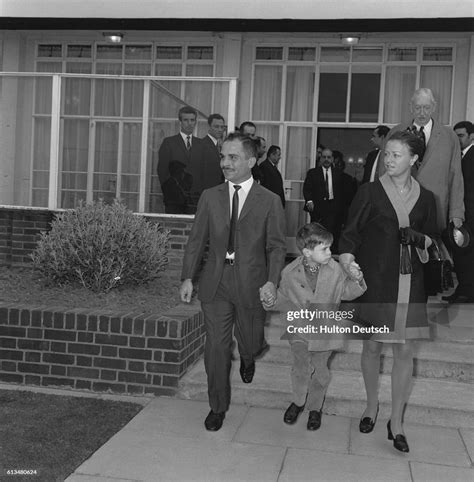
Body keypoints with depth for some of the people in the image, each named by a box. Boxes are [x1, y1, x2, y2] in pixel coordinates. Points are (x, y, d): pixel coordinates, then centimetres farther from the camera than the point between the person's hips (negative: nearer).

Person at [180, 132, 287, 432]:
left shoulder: (270, 201, -3)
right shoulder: (210, 197, 5)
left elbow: (277, 246, -4)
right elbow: (196, 240, 6)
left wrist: (272, 281, -16)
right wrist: (188, 277, -2)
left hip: (251, 284, -1)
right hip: (215, 283, 2)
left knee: (250, 344, 12)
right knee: (216, 347, 5)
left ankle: (248, 358, 52)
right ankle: (218, 407, 24)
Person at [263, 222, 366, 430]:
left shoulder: (335, 269, -9)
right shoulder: (290, 273, -10)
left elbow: (347, 293, 2)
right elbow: (284, 300, 4)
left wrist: (356, 279, -16)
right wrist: (272, 302, -16)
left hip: (325, 328, 1)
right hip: (300, 328, -1)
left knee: (319, 371, 10)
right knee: (302, 367, -11)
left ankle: (315, 407, 35)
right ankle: (298, 401, 19)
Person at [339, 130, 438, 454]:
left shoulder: (425, 198, 6)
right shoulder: (370, 192, -1)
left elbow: (432, 237, 15)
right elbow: (351, 232, -2)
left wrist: (418, 238, -7)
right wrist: (347, 261, -17)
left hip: (410, 282, 2)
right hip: (375, 280, -1)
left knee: (405, 349, 2)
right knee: (373, 345, 8)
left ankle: (396, 421, 15)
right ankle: (372, 405, 30)